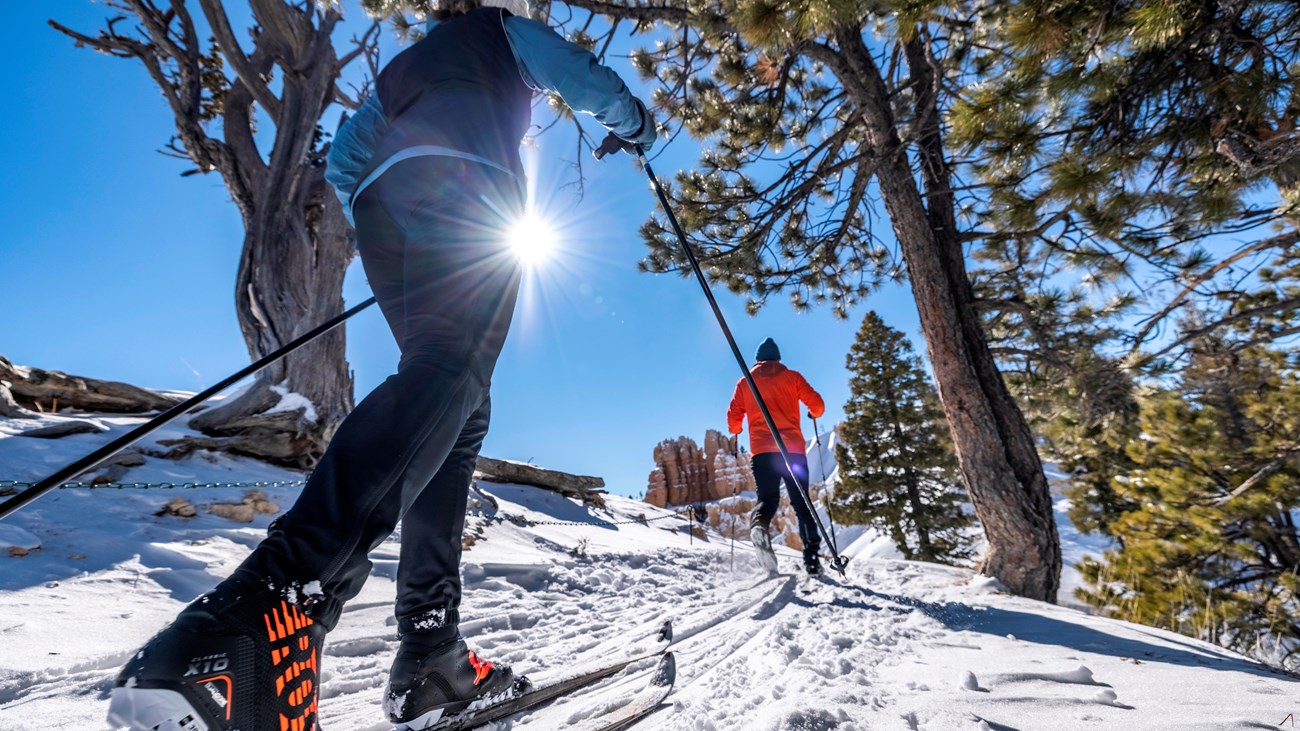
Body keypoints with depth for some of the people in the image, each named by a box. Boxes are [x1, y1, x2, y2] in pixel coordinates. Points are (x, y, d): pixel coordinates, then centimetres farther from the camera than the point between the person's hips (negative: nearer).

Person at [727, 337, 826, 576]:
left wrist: (736, 432, 30)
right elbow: (817, 404, 5)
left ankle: (759, 523, -29)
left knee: (767, 498, 4)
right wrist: (814, 414, 28)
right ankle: (811, 555, 1)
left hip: (762, 449, 0)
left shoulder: (745, 382, 13)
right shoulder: (792, 377, 11)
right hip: (793, 448, 0)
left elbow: (733, 418, 8)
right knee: (801, 501, 8)